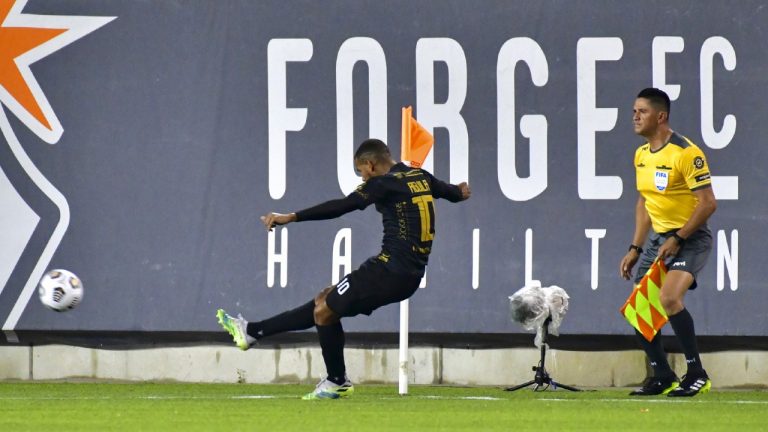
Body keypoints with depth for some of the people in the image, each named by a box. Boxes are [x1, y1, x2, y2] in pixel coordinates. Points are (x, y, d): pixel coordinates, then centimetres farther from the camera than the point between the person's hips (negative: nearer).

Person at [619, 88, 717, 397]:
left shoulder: (686, 153, -17)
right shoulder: (641, 155, 8)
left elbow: (708, 203, -19)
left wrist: (678, 239, -20)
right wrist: (635, 249, 14)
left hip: (690, 238, -8)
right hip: (658, 237, 9)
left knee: (669, 297, -28)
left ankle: (697, 375, -18)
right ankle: (662, 377, 18)